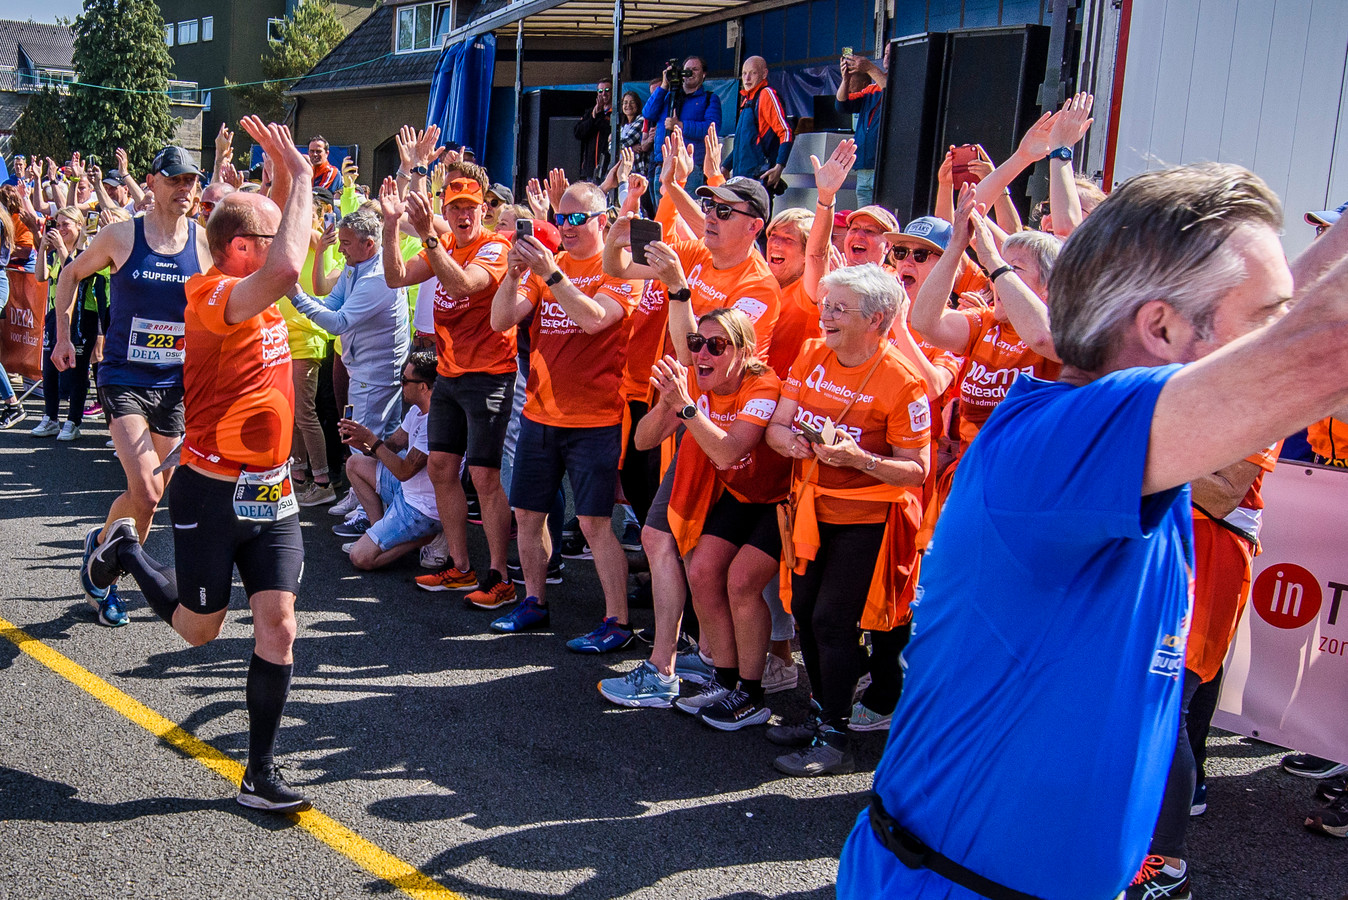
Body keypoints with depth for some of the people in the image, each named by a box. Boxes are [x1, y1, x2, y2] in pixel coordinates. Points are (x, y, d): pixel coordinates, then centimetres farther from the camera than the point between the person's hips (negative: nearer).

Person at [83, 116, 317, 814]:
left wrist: (282, 169, 9)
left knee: (277, 624, 0)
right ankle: (125, 551, 41)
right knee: (198, 629, 13)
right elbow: (288, 269, -40)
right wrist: (298, 174, -29)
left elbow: (287, 246, 25)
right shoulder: (214, 295, -20)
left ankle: (260, 774, 11)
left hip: (271, 493, 7)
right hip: (213, 493, -6)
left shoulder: (257, 293, 5)